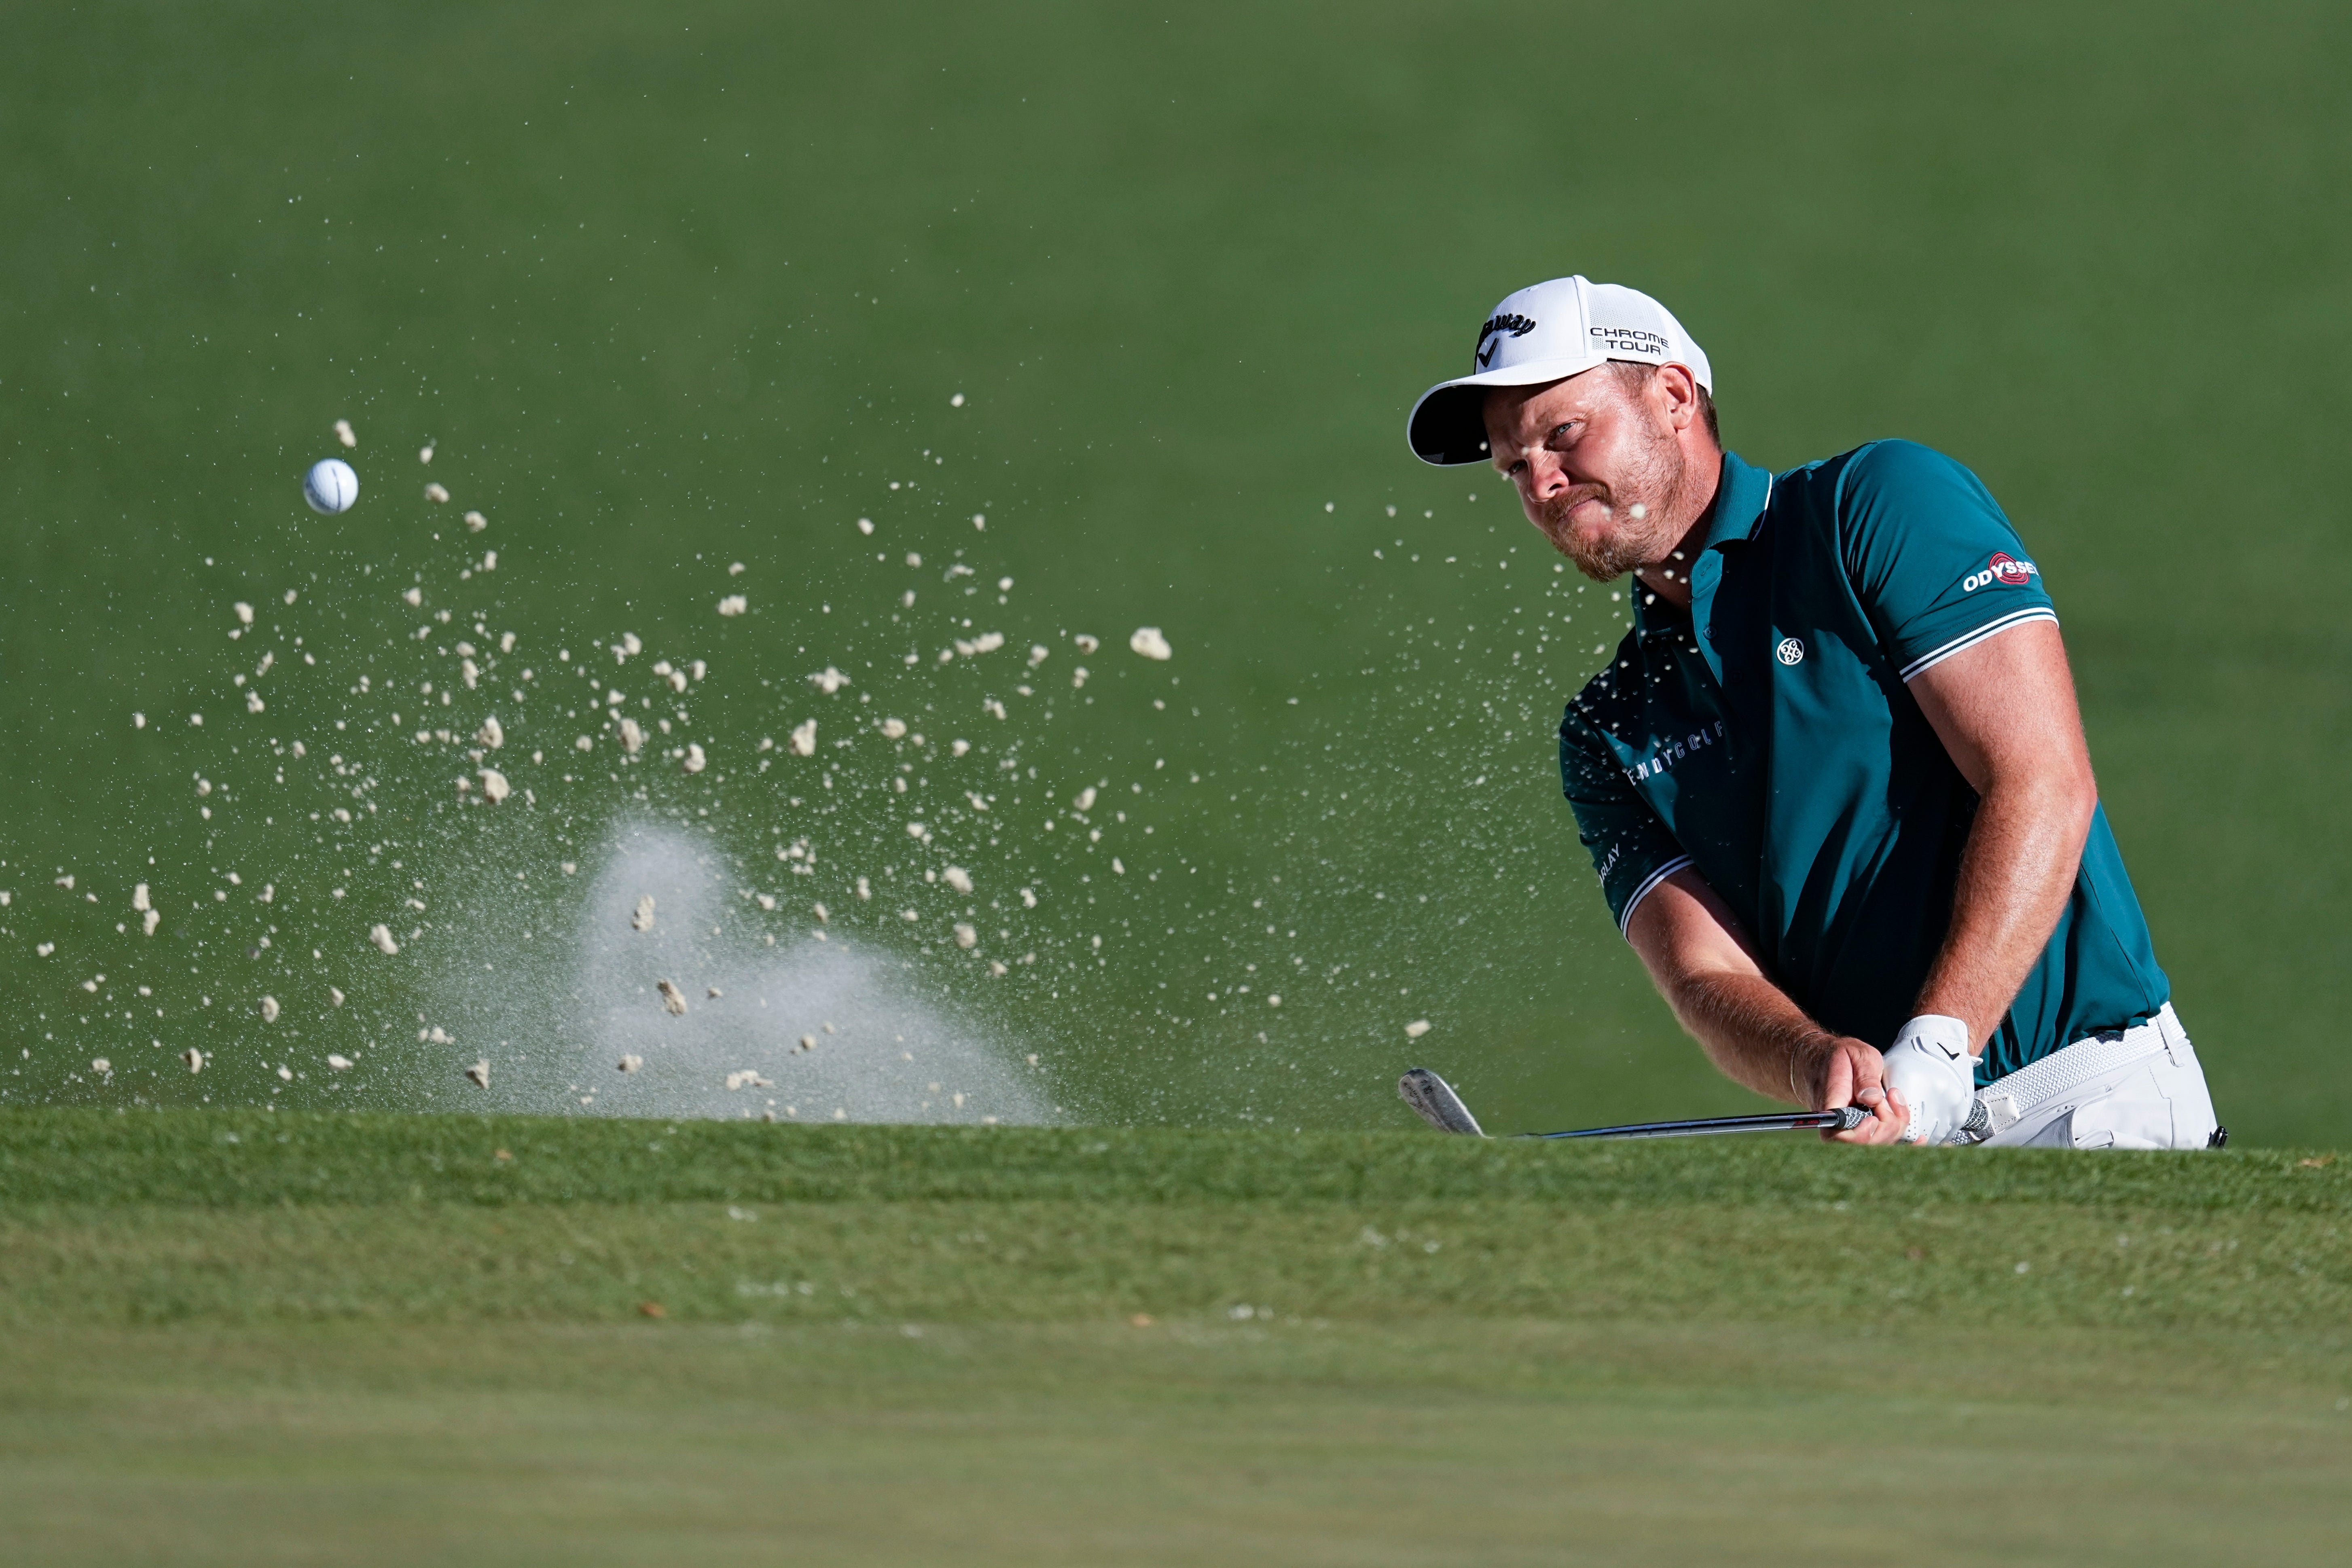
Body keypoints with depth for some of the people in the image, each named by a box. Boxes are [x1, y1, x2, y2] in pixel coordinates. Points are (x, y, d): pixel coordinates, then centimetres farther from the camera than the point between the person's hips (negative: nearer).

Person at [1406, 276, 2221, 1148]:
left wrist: (1933, 1053, -21)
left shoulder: (1877, 504, -1)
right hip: (1892, 1141, 7)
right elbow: (1707, 977, 1)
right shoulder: (1606, 739, 15)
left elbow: (2043, 788, -11)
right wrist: (1823, 1068, -23)